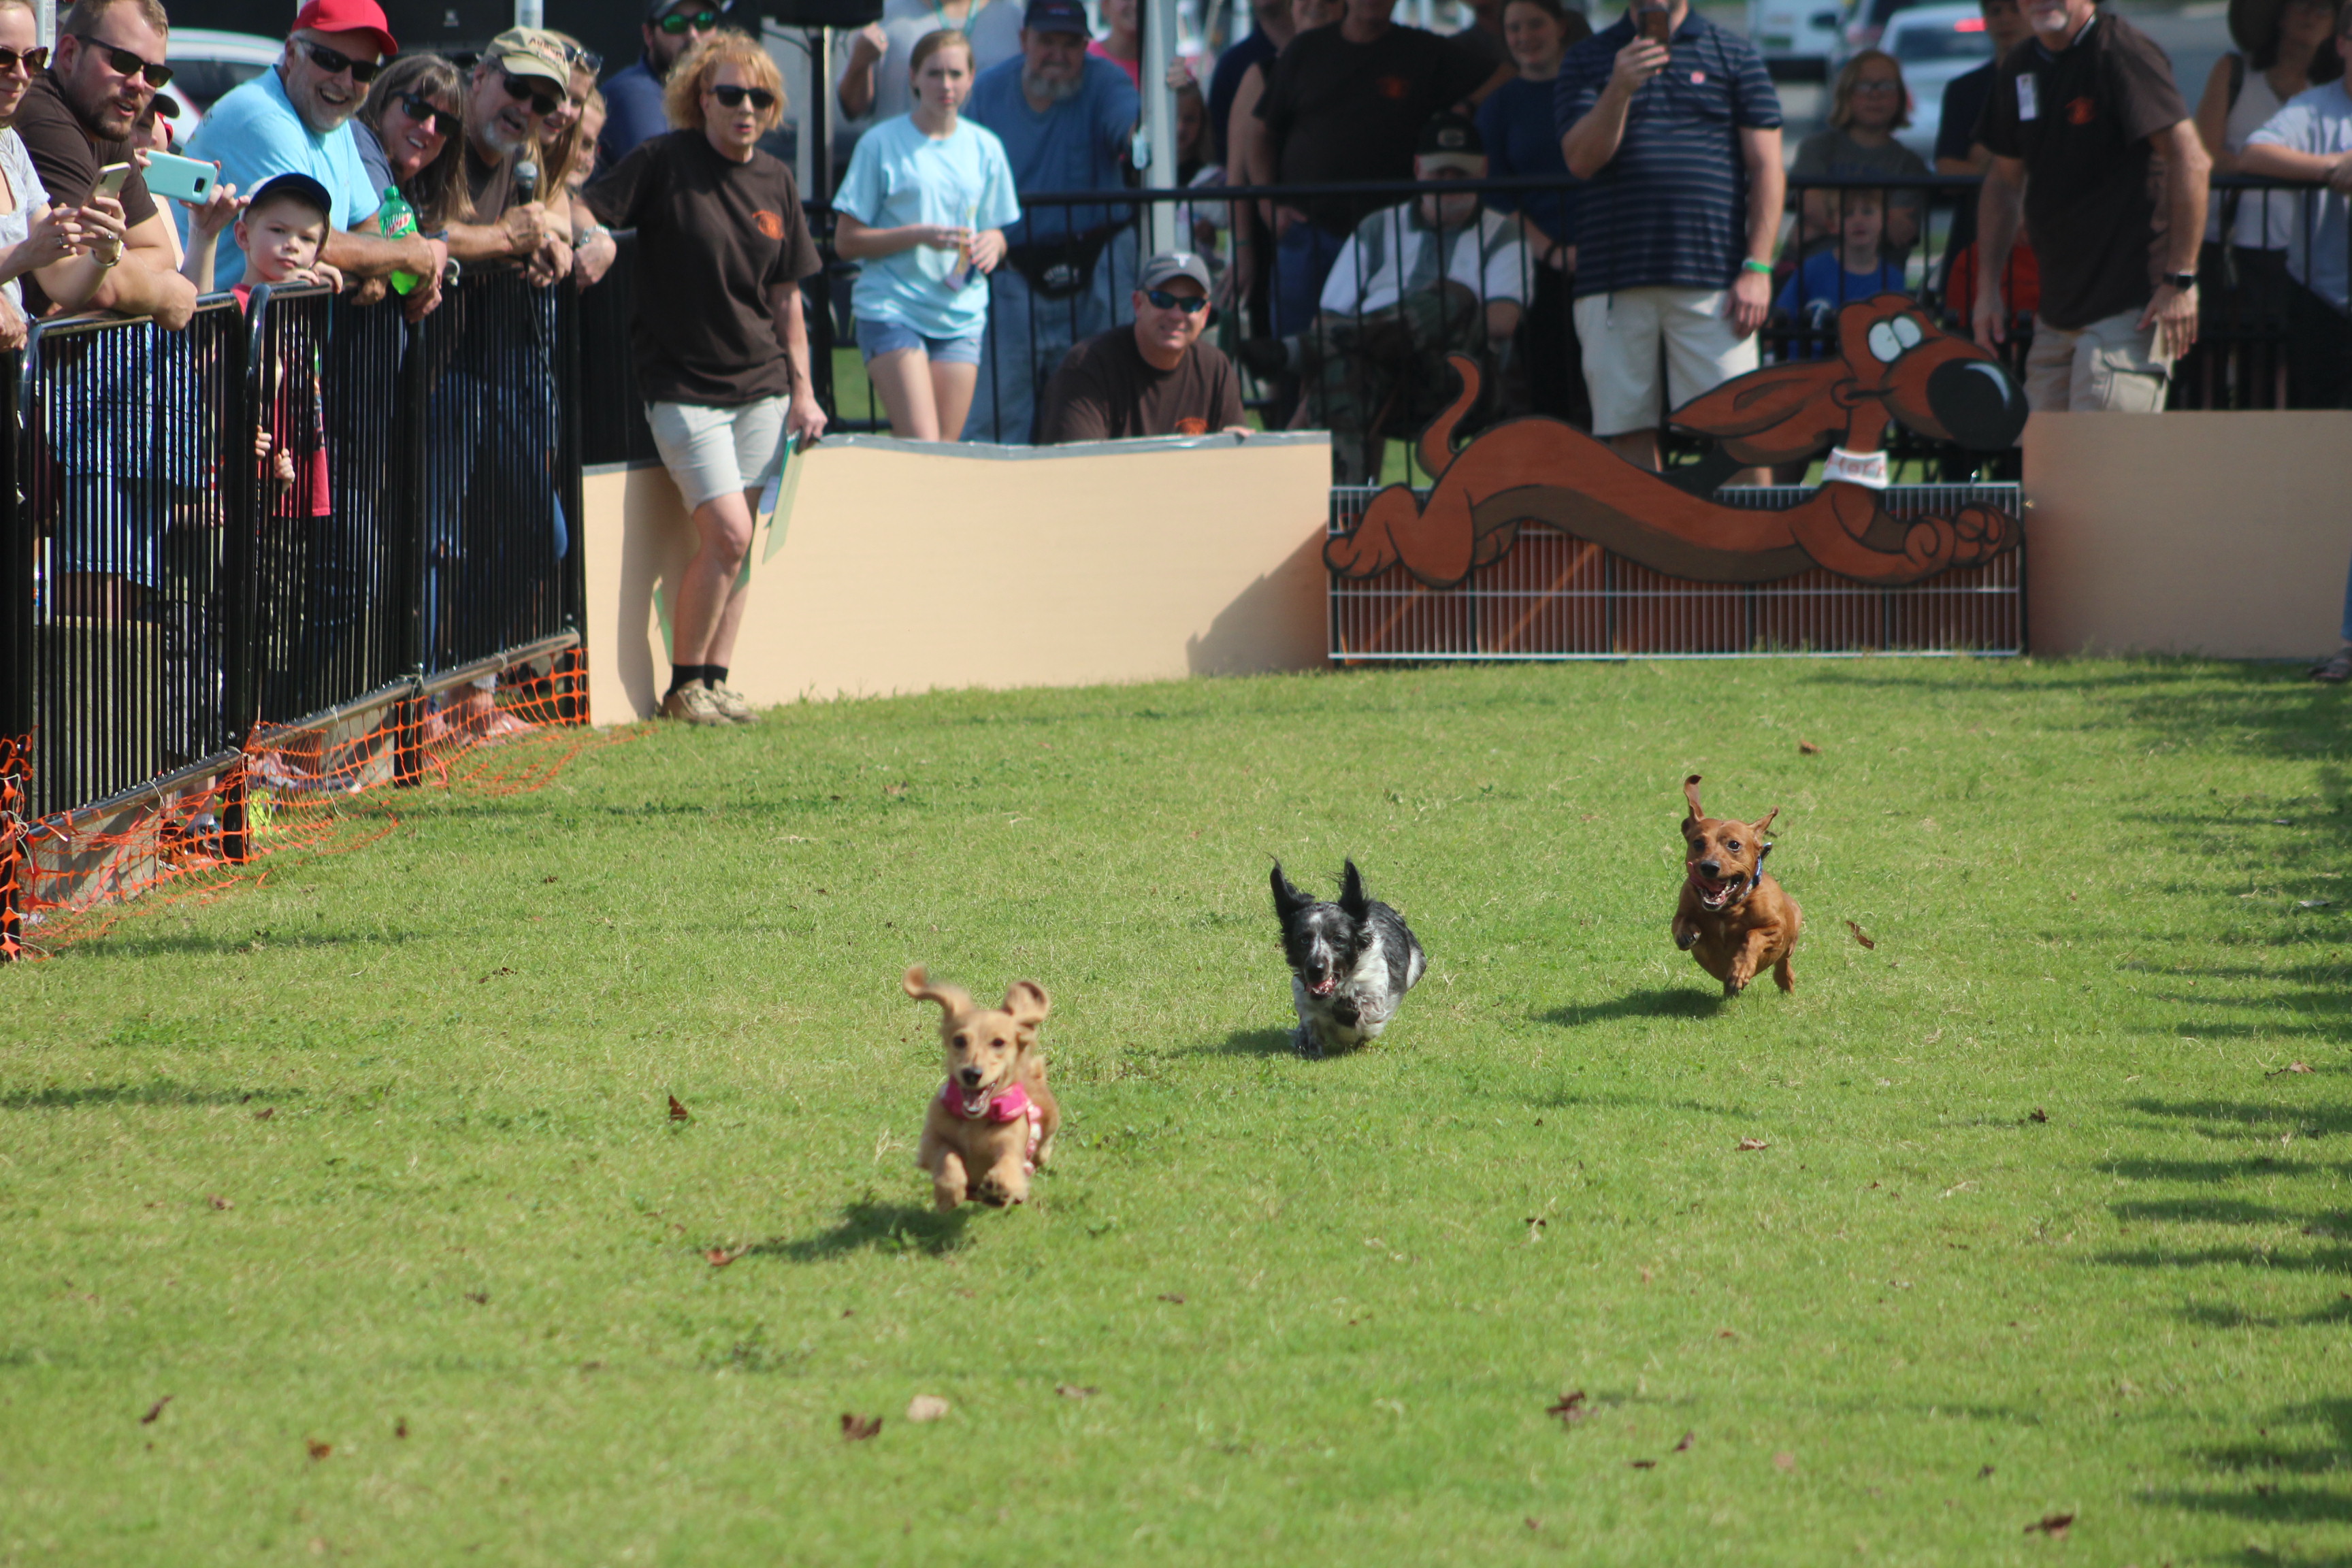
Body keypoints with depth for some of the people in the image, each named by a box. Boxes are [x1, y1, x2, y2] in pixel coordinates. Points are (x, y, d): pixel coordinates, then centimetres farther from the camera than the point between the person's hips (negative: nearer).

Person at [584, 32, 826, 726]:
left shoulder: (776, 182, 9)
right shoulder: (664, 163, -6)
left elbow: (787, 297, 14)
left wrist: (803, 391, 11)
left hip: (762, 386, 5)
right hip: (684, 385, -5)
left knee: (736, 541, 4)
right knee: (727, 532, -13)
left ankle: (715, 678, 13)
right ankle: (683, 685, 0)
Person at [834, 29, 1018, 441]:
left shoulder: (985, 148, 11)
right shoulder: (882, 144, -2)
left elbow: (994, 231, 19)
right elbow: (847, 241, -3)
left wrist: (991, 245, -6)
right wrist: (919, 236, -16)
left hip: (961, 313, 4)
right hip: (892, 310, -4)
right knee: (921, 444, -17)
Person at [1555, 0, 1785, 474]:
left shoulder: (1735, 56, 9)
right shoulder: (1586, 59, 12)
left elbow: (1766, 168, 6)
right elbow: (1582, 160, 0)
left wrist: (1757, 269, -3)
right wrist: (1619, 90, -16)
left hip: (1711, 279, -1)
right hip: (1612, 285, 1)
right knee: (1629, 434, 3)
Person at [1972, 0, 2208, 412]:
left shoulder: (2121, 51, -14)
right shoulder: (2019, 69, 11)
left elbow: (2190, 159, -19)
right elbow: (2004, 181, 24)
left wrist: (2180, 280, -20)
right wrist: (1988, 289, 19)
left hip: (2130, 302, -8)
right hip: (2057, 310, 8)